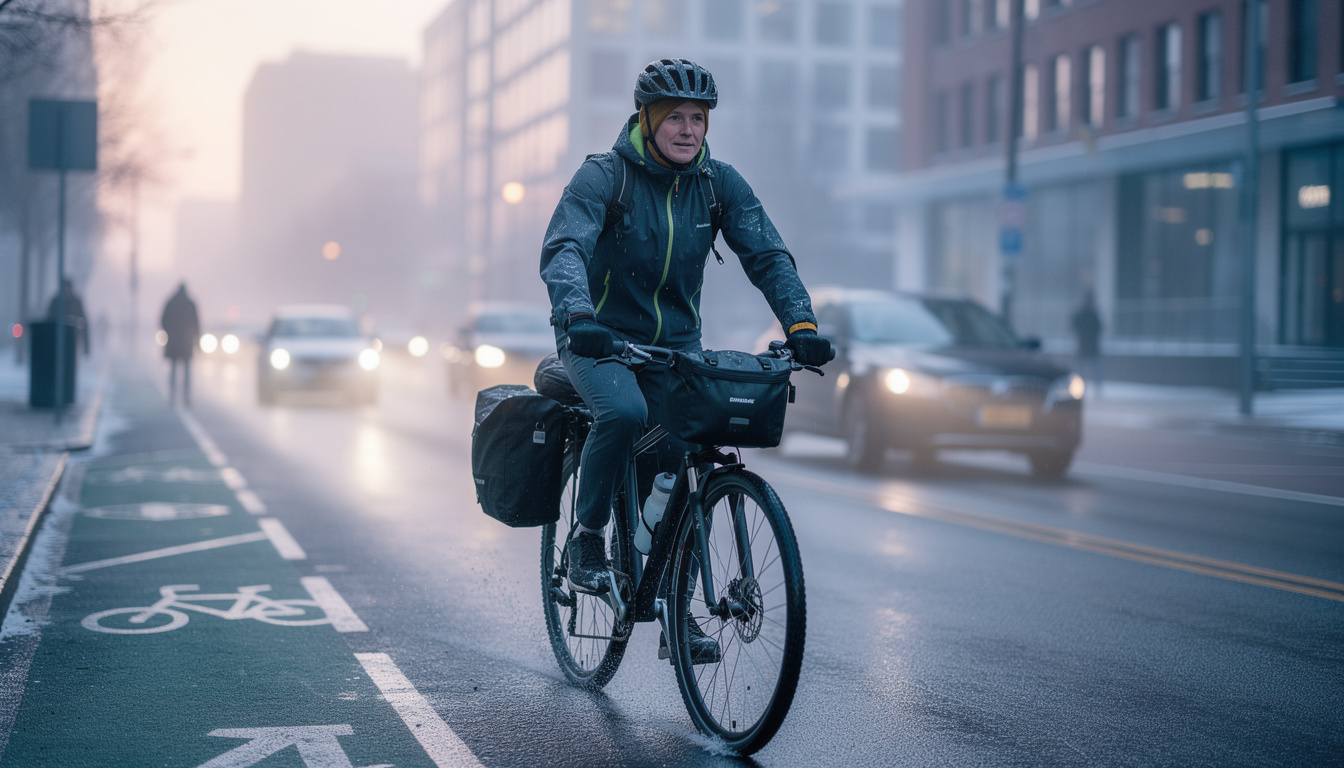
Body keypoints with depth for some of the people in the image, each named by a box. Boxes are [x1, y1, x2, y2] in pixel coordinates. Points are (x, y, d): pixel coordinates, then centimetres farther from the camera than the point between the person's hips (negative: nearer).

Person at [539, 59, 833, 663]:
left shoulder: (720, 184, -2)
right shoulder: (603, 176, -13)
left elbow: (767, 255, -9)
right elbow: (563, 249, -27)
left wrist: (801, 323, -26)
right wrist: (578, 315, -47)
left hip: (677, 344, 4)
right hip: (600, 340, -4)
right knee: (624, 413, -35)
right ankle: (586, 538, -10)